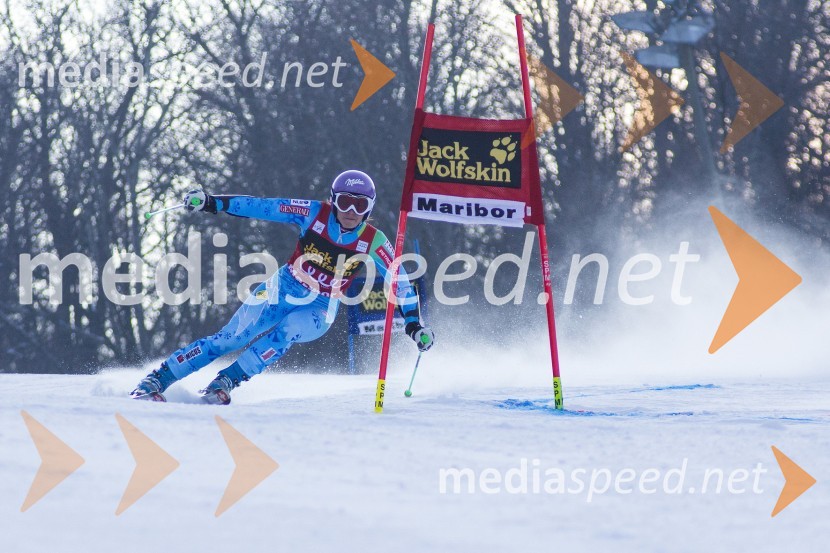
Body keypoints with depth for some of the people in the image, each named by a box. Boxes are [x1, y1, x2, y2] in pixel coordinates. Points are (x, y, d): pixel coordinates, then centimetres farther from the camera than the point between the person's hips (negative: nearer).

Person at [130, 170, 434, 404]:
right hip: (281, 292, 0)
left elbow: (399, 280, -3)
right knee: (228, 340, -11)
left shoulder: (373, 242, -11)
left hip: (318, 312, 0)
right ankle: (155, 379, -3)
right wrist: (213, 203, -18)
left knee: (287, 331, -33)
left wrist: (414, 323, -8)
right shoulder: (314, 214, -11)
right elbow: (263, 206, -12)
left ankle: (225, 382, -23)